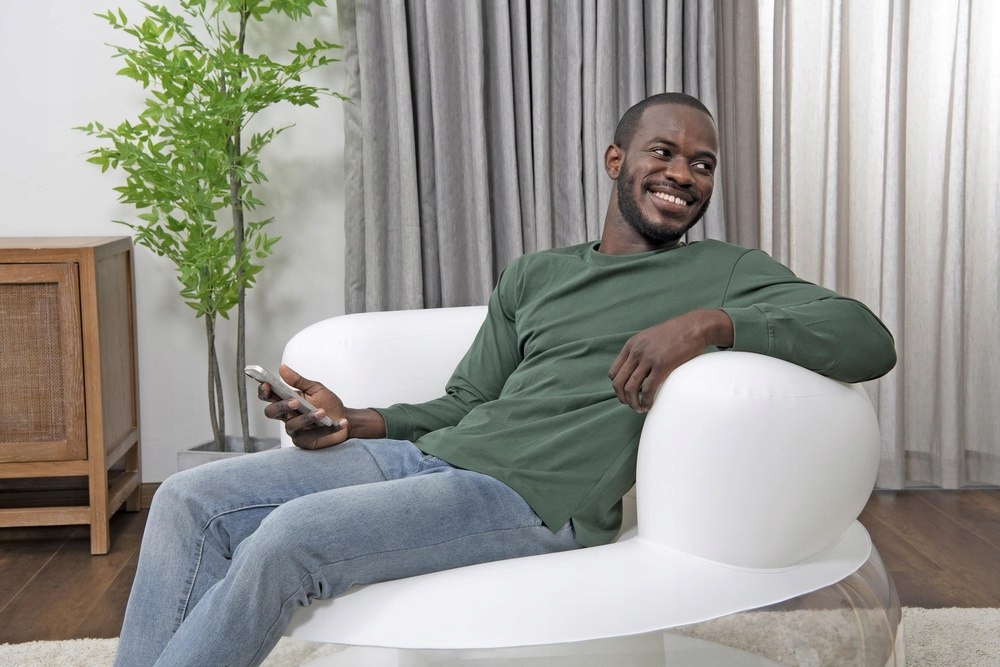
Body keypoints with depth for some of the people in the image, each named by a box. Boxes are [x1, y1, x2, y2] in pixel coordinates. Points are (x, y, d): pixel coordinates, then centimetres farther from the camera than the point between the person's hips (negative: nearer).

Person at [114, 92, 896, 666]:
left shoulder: (727, 274, 8)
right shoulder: (533, 276, 22)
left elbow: (870, 338, -6)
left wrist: (711, 322, -19)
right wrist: (355, 421, 2)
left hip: (532, 499, -6)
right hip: (431, 453, 7)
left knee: (289, 535, -27)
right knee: (192, 498, -7)